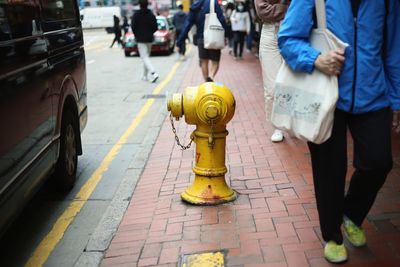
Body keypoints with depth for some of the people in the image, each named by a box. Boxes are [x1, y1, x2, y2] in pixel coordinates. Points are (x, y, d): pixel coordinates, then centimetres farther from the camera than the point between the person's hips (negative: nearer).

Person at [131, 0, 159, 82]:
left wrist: (136, 35, 6)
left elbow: (133, 27, -10)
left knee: (144, 57, -9)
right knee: (147, 56, 16)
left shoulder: (136, 15, -8)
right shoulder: (151, 15, 1)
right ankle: (145, 76, 23)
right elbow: (155, 27, 1)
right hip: (149, 39, 5)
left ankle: (153, 73, -28)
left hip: (140, 39, -4)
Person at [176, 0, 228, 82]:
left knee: (204, 61, 15)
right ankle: (211, 77, -23)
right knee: (215, 62, 5)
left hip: (201, 39, 4)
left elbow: (187, 26, 5)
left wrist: (179, 42, 6)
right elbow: (221, 20, -13)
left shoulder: (194, 8, 8)